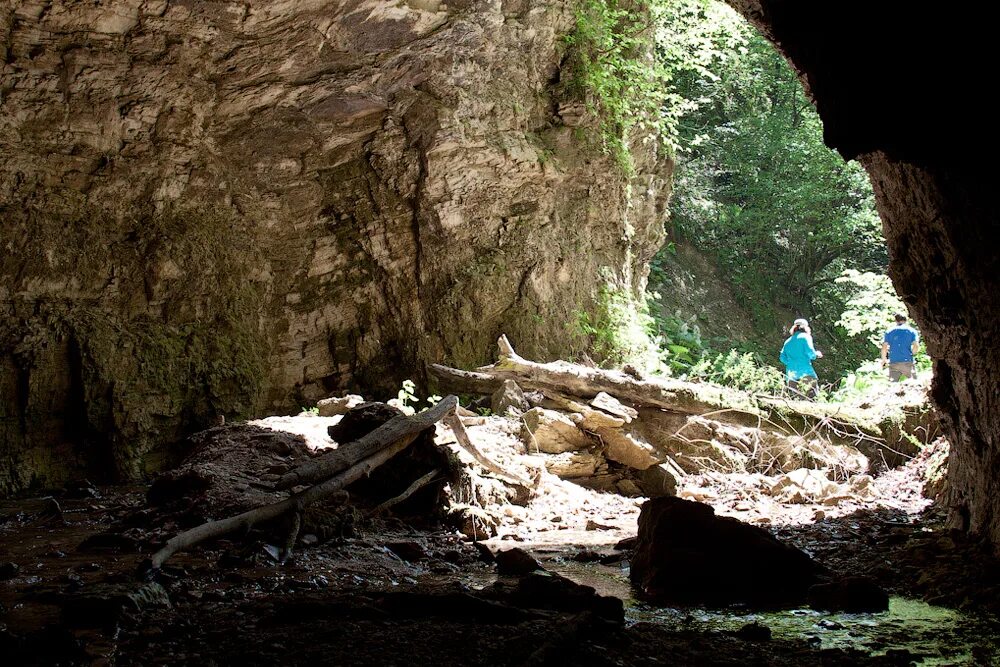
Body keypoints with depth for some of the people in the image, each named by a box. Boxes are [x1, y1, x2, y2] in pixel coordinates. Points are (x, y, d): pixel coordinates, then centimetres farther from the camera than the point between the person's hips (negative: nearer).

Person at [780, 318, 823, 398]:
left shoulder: (788, 341, 21)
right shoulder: (805, 336, 5)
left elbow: (782, 358, 14)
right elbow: (810, 352, -6)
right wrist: (817, 354, 13)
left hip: (791, 374, 6)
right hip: (805, 372, -6)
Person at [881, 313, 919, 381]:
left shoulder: (889, 331, 8)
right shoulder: (911, 331, 6)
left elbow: (884, 346, 1)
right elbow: (916, 345, -5)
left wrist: (884, 359, 14)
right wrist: (911, 354, 13)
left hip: (893, 362, 1)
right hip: (907, 362, -1)